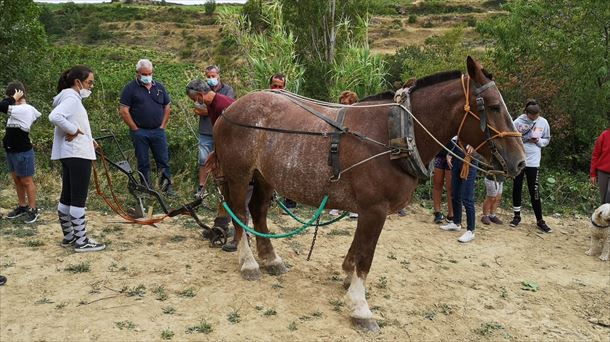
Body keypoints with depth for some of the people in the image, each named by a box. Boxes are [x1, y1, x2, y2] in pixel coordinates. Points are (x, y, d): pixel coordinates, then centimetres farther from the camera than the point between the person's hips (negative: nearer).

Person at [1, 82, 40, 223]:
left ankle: (32, 209, 11)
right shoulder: (21, 110, 8)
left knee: (27, 182, 1)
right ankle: (22, 206, 28)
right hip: (12, 151, 10)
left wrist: (13, 98, -15)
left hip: (23, 153, -10)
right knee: (16, 180, 17)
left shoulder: (24, 109, -21)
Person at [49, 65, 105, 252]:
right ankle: (81, 241, -1)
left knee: (67, 197, 14)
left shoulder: (70, 98, 17)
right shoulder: (72, 98, -14)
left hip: (70, 154, 10)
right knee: (78, 199, -6)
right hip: (77, 154, -10)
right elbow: (54, 117, -31)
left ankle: (69, 236, 23)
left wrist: (86, 138, 11)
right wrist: (74, 130, -21)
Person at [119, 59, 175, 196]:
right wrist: (135, 129, -8)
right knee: (143, 163, 4)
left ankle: (167, 186, 7)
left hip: (158, 131, 3)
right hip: (140, 132, -3)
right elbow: (124, 111, -6)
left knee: (164, 161, 1)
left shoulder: (159, 87, 11)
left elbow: (167, 107, 15)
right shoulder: (130, 88, -2)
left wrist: (163, 126, 5)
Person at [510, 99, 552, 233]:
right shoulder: (518, 122, -7)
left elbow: (547, 140, 8)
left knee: (534, 191, 0)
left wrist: (538, 141, -11)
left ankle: (540, 220, 8)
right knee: (517, 188, 10)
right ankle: (517, 216, 25)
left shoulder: (543, 122, -1)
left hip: (533, 161, 0)